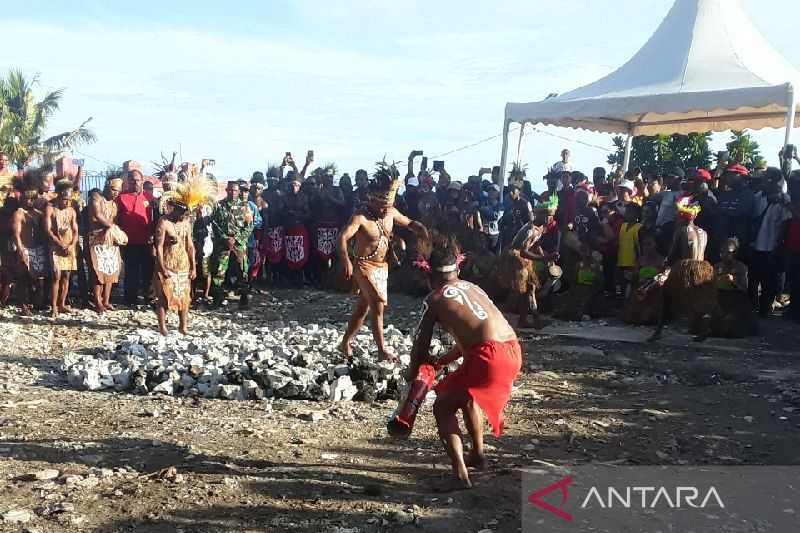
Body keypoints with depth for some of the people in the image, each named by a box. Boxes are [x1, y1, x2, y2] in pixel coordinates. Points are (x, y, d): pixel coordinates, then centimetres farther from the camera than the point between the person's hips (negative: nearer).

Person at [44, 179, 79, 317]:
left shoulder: (72, 211, 9)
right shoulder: (50, 209, -4)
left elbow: (75, 231, 7)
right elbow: (48, 231, -9)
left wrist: (72, 245, -11)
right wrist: (62, 245, -14)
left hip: (70, 248, 4)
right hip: (56, 247, -4)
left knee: (66, 276, 5)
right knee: (57, 276, -10)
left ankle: (62, 304, 13)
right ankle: (53, 307, -6)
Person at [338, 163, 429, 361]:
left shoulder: (391, 213, 0)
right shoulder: (361, 216, -21)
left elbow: (411, 224, 13)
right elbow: (343, 237, -32)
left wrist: (426, 236, -4)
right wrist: (347, 262, -43)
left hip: (382, 266, 7)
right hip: (365, 266, -7)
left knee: (363, 307, 14)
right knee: (378, 307, -9)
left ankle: (345, 343, 28)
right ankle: (382, 351, 2)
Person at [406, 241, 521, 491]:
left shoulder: (434, 299, 5)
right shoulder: (472, 288, 25)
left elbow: (421, 344, 10)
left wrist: (411, 373, 29)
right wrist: (441, 361, 42)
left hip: (488, 356, -7)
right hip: (513, 352, 7)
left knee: (443, 408, 9)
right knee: (466, 396, 32)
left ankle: (460, 474, -4)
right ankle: (478, 454, 43)